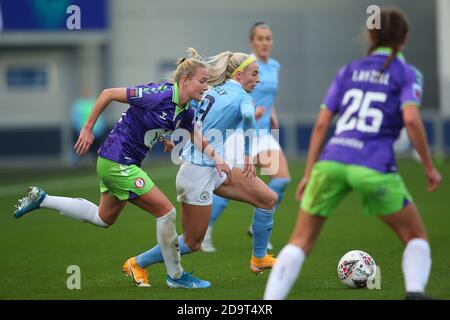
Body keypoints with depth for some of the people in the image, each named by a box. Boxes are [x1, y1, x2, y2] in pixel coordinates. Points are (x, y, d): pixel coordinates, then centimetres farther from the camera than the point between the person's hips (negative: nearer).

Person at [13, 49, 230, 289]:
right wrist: (88, 128, -12)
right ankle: (176, 276, 5)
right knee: (166, 211, -7)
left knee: (104, 218, 26)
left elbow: (199, 141, 9)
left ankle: (41, 199, 31)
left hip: (121, 164, 10)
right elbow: (109, 93, -17)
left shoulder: (185, 111, 2)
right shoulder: (159, 95, -23)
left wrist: (215, 158, -12)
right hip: (117, 162, -10)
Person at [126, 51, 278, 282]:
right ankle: (138, 263, 20)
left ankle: (259, 259, 17)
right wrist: (248, 154, -30)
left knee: (268, 199, 5)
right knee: (193, 243, 4)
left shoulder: (214, 90, 9)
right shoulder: (241, 96, -15)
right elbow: (248, 115, -38)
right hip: (199, 171, -9)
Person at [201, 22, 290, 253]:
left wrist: (272, 116, 10)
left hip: (262, 133, 6)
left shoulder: (274, 66, 10)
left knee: (282, 179, -11)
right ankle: (204, 232, 17)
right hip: (241, 131, -6)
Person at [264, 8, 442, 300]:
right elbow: (411, 119, -9)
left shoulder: (349, 71, 20)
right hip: (374, 167, -3)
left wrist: (308, 174, 17)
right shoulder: (407, 74, 9)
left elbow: (321, 124, 14)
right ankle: (415, 291, -9)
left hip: (330, 162, 3)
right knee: (416, 237, 15)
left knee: (300, 242, 11)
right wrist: (429, 167, -1)